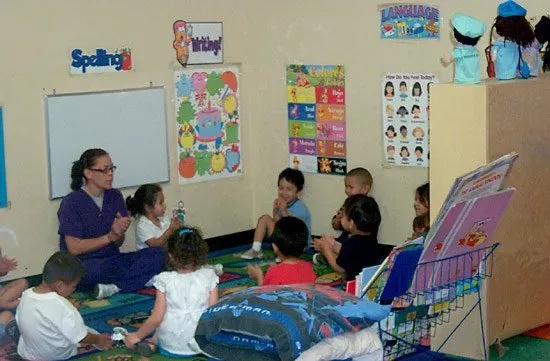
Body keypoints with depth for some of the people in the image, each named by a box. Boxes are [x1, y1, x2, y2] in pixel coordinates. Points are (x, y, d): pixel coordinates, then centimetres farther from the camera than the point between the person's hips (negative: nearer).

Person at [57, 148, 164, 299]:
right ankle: (138, 280, -11)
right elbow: (74, 248, -11)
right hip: (83, 267, -6)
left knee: (157, 254, -18)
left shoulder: (115, 196, 9)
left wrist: (119, 234, -12)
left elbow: (118, 243, 12)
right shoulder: (72, 202, -7)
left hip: (112, 260, 6)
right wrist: (110, 237, -13)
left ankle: (113, 287, -27)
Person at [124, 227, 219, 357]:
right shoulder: (209, 276, -4)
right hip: (202, 345, 0)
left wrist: (137, 336, 8)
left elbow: (156, 318, -6)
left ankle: (152, 342, 12)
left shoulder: (165, 280, -7)